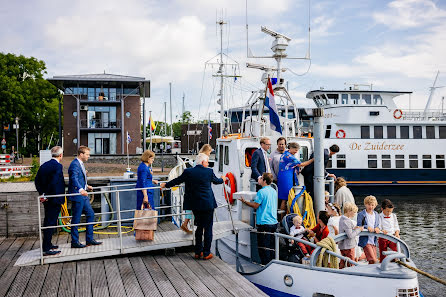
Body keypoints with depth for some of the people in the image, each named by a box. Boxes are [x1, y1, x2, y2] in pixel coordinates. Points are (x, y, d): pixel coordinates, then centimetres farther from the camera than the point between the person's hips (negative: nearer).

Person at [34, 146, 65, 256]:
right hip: (54, 199, -9)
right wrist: (48, 196, -16)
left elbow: (37, 180, 10)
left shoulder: (44, 165, 9)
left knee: (48, 221, 19)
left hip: (47, 199, 9)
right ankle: (46, 249, -2)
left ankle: (47, 244, 32)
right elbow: (54, 182, -26)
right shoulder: (58, 166, -16)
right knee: (51, 223, -5)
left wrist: (42, 193, 8)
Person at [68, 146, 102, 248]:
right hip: (77, 196, -10)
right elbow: (74, 179, -32)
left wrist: (86, 186, 32)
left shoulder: (80, 164, 15)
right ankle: (75, 242, 9)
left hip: (83, 195, 10)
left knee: (90, 214, 11)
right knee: (76, 219, -1)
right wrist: (81, 190, -45)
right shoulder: (75, 164, -17)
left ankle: (89, 239, 18)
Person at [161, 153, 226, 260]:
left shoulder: (188, 172, -3)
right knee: (208, 227, 7)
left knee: (199, 227, 18)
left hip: (195, 205, 3)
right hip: (208, 204, -3)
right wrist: (222, 179, 35)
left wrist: (166, 185, 26)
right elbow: (216, 181, 12)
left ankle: (198, 252, 21)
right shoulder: (209, 172, -7)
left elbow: (177, 180, 9)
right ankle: (206, 253, 10)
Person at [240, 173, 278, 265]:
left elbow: (255, 205, -11)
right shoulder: (274, 191, 10)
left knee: (263, 247, 0)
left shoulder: (262, 192, -14)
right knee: (271, 246, 14)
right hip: (274, 222, 8)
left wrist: (244, 201, -1)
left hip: (264, 223, -8)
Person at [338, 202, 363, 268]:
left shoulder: (342, 219, 7)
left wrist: (353, 228, 3)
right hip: (348, 246, -9)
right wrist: (359, 230, -16)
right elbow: (350, 235, -26)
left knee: (342, 262, 17)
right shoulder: (347, 221, -24)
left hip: (342, 245, 9)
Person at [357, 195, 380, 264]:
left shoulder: (376, 215, 12)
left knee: (373, 260, 8)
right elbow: (358, 227, -8)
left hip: (373, 240, 6)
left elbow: (377, 225, 14)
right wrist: (367, 227, -23)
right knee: (373, 260, -14)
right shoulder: (361, 214, -6)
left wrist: (377, 228, -9)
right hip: (365, 240, -6)